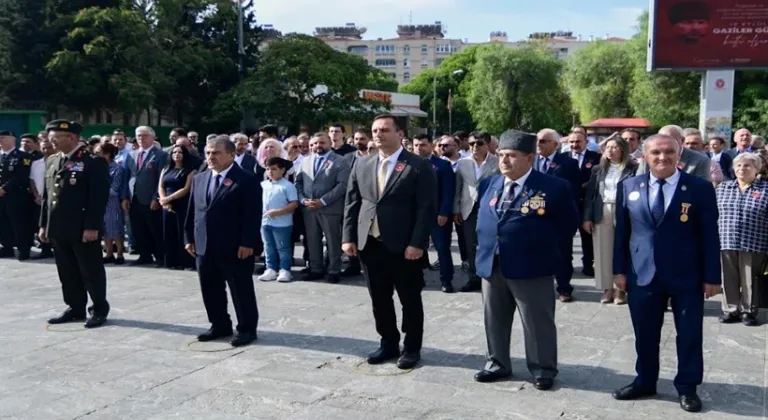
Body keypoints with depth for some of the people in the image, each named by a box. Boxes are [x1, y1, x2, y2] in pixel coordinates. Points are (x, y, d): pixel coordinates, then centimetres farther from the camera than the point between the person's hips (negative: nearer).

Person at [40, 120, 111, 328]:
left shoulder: (94, 162, -10)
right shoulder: (51, 161, 14)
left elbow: (99, 198, -14)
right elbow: (47, 195, 17)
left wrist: (92, 227, -19)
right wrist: (44, 224, 13)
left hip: (84, 229, -7)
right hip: (57, 228, 7)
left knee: (91, 271, 3)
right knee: (67, 272, 13)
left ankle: (99, 309, 15)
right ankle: (75, 308, 24)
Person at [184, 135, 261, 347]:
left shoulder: (246, 180, -9)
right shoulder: (198, 179, 13)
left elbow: (252, 215, -13)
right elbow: (192, 211, 16)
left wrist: (247, 243, -18)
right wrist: (190, 238, 11)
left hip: (235, 247, -7)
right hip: (204, 246, 7)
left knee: (241, 290, 4)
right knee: (210, 289, 14)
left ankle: (247, 328, 15)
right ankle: (220, 325, 28)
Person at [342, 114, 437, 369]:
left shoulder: (419, 166, -6)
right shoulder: (362, 165, 11)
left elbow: (427, 208, -10)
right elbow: (351, 203, 11)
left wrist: (417, 243, -17)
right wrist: (349, 237, 2)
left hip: (404, 246, -5)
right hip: (369, 244, 5)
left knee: (410, 300, 7)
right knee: (379, 299, 13)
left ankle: (412, 348, 21)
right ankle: (388, 344, 28)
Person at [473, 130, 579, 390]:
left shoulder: (554, 188, -9)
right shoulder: (487, 185, 9)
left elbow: (569, 223, 0)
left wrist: (546, 250, -1)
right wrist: (485, 247, 12)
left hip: (531, 267, -5)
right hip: (491, 265, 6)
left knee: (537, 322, 5)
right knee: (495, 320, 15)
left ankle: (543, 369, 19)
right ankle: (498, 364, 29)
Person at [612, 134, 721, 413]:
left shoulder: (700, 188, -5)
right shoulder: (628, 188, 3)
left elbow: (710, 235, -4)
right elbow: (621, 232, 7)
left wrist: (712, 276, -6)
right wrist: (620, 269, 4)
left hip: (687, 275, -2)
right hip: (642, 273, 2)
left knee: (689, 334, 8)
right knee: (645, 334, 12)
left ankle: (687, 387, 23)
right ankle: (645, 382, 28)